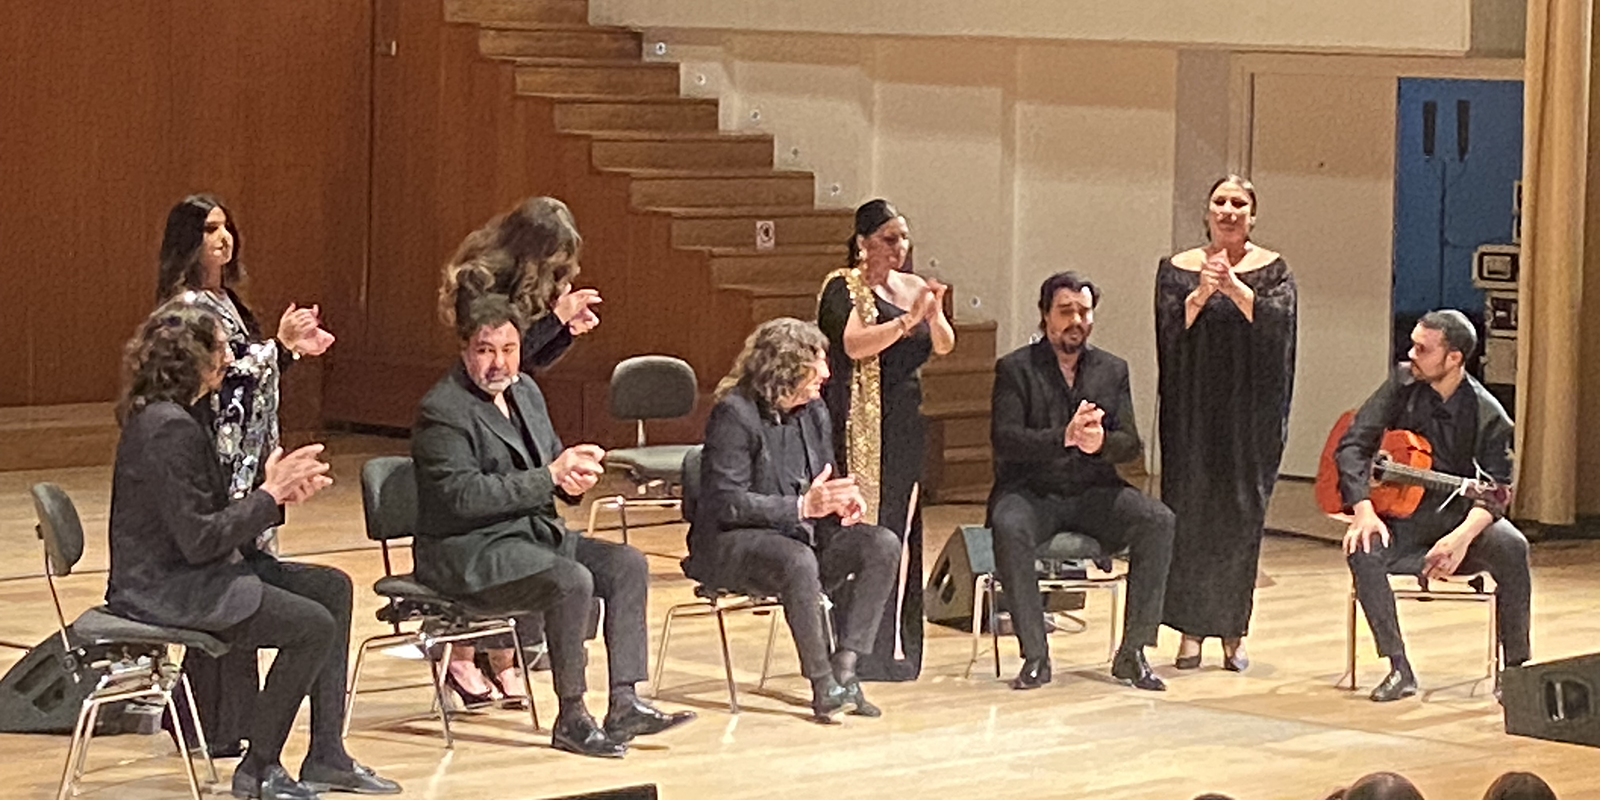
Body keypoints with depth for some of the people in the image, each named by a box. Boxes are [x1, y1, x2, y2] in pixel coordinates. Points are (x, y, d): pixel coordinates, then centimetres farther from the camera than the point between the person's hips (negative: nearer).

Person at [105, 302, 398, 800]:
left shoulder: (181, 416, 12)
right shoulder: (168, 429, -21)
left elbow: (211, 515, 12)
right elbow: (199, 539, -24)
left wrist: (277, 492, -1)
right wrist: (269, 494, -15)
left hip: (186, 573, 11)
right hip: (162, 589, -11)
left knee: (332, 588, 9)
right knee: (314, 625, -16)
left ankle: (326, 759, 9)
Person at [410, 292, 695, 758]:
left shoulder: (525, 391, 13)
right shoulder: (442, 411, -14)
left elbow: (552, 459, 21)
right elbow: (464, 495, -24)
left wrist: (576, 469, -6)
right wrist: (550, 477, -22)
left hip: (533, 531, 9)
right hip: (467, 550, -9)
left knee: (627, 564, -6)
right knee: (572, 581, -30)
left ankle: (624, 705, -9)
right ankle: (572, 720, -19)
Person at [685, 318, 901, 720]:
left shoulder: (814, 412, 9)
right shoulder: (734, 413, -15)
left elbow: (824, 486, 18)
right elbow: (727, 502, -21)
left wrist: (843, 500, -9)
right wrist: (803, 506, -29)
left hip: (801, 534, 8)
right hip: (729, 543, -8)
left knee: (883, 545, -14)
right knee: (798, 560, -39)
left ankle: (844, 668, -19)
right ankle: (822, 683, -29)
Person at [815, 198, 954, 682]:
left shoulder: (915, 287, 14)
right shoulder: (843, 288, -3)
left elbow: (944, 347, 5)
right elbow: (854, 344, -17)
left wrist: (934, 315, -15)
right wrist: (908, 319, -23)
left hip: (906, 423, 6)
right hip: (859, 426, -6)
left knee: (900, 532, 6)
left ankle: (896, 646, 10)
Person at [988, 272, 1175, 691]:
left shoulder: (1112, 369, 12)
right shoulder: (1015, 369, 1)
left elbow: (1131, 444, 3)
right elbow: (1004, 439, -12)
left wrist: (1100, 443, -21)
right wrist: (1065, 437, -27)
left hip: (1094, 492, 3)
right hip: (1030, 492, -3)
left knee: (1158, 521, -23)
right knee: (1010, 529, -37)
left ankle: (1133, 652, -18)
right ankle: (1035, 657, -27)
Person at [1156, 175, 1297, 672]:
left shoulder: (1272, 270, 4)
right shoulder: (1177, 269, 6)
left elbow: (1278, 321, -13)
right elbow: (1170, 328, -6)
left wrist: (1234, 287, -25)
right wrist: (1200, 294, -23)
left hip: (1250, 409, 0)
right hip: (1194, 410, 0)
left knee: (1242, 517, 1)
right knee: (1190, 514, -2)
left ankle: (1233, 634, 8)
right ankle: (1191, 631, 4)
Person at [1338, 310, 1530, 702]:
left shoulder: (1487, 414, -10)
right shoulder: (1403, 384, -3)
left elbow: (1495, 491, -15)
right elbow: (1352, 446, -6)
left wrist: (1463, 536, -35)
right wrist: (1364, 511, -21)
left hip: (1462, 520, -1)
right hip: (1402, 519, 2)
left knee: (1510, 547, -31)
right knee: (1362, 549, -30)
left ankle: (1514, 668, -19)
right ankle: (1399, 669, -23)